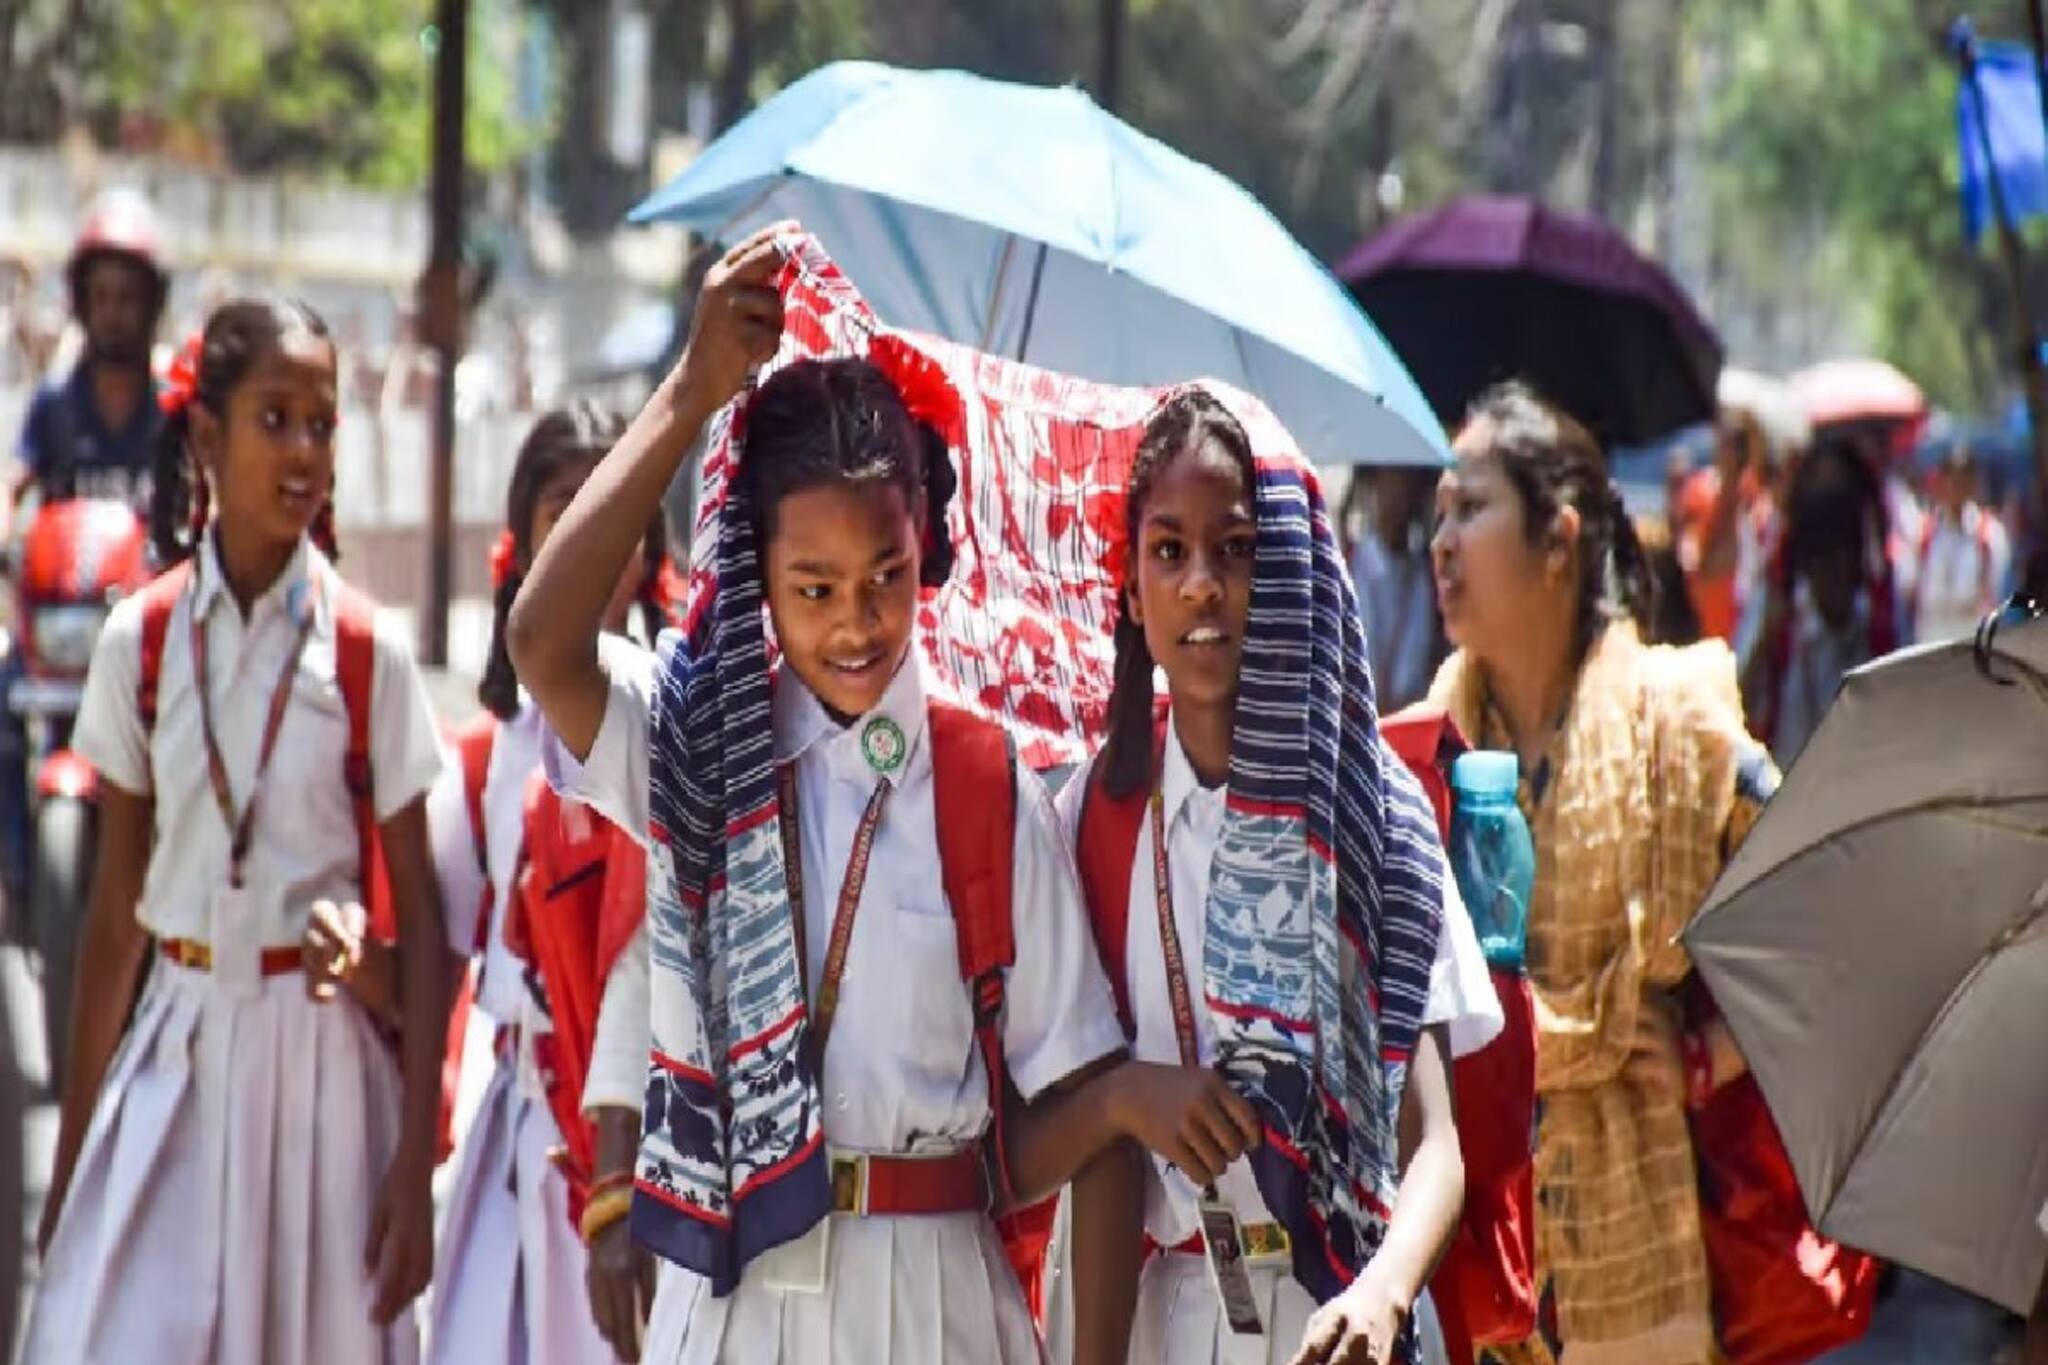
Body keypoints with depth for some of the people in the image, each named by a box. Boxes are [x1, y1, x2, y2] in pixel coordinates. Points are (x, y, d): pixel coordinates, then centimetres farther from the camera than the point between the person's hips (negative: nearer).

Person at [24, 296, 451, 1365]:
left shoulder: (367, 654, -5)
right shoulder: (139, 643, 0)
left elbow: (419, 915, -3)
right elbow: (116, 905, 5)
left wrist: (415, 1165, -8)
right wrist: (72, 1156, 6)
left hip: (320, 1053, -1)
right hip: (177, 1047, 1)